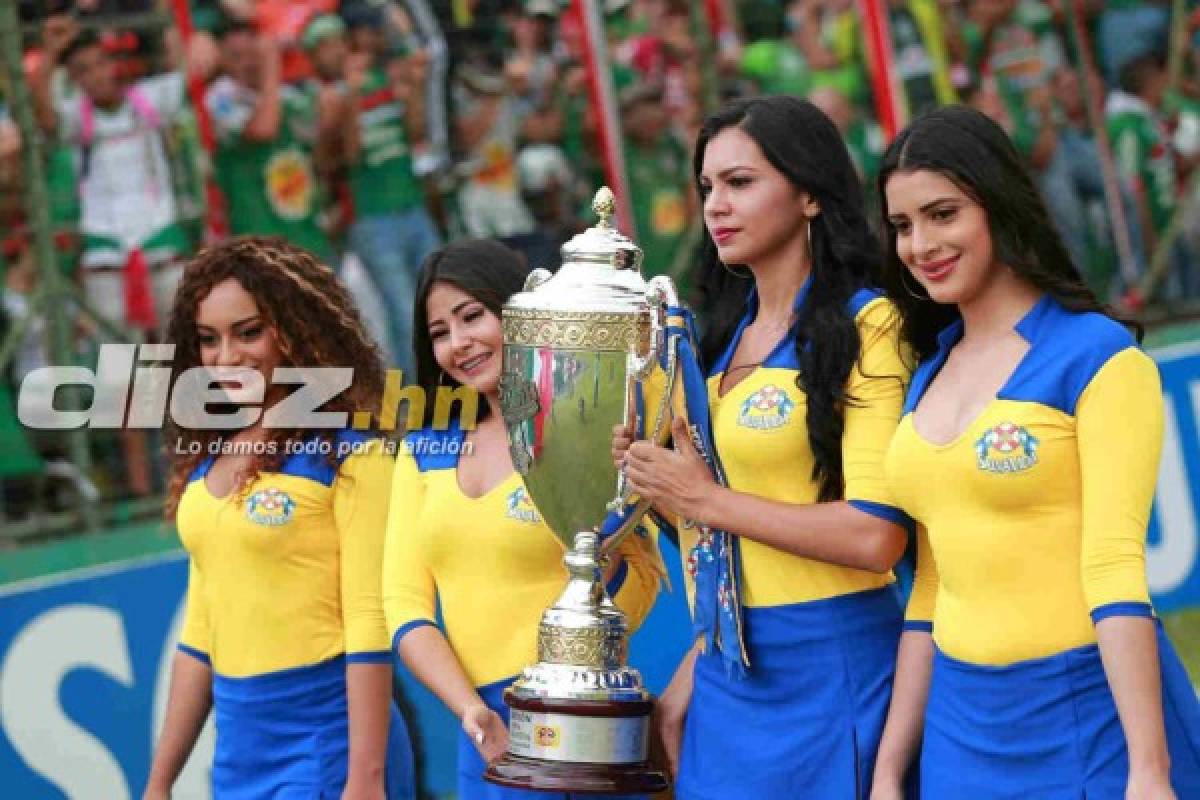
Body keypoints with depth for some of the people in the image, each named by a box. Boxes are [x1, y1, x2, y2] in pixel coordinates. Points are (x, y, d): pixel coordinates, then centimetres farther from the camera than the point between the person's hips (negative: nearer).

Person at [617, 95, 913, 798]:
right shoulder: (731, 333, 13)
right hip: (726, 675, 7)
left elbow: (875, 536, -20)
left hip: (829, 673, -7)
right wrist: (689, 681, 11)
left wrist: (705, 500, -13)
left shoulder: (866, 327, -9)